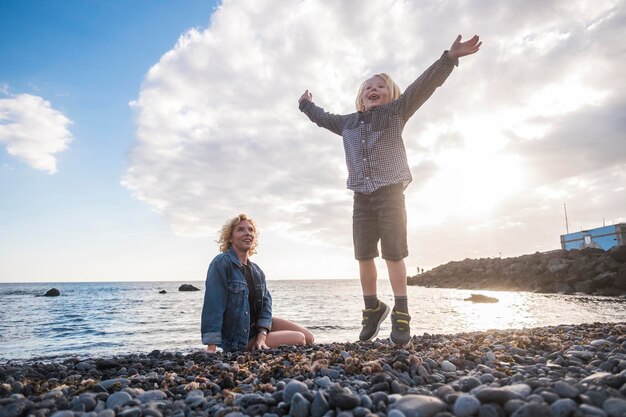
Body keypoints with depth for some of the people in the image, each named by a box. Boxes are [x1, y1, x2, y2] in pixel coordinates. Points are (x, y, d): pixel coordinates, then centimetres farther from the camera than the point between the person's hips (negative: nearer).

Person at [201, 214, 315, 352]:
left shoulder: (256, 270, 4)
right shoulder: (221, 263, -19)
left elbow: (266, 301, 0)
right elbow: (213, 306, -25)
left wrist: (262, 336, -15)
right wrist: (211, 348, -29)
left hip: (259, 326, 7)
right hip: (238, 339, -7)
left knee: (309, 338, 1)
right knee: (298, 339, -13)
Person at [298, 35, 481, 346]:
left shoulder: (396, 112, 6)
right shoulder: (348, 122, 19)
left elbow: (423, 86, -5)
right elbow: (324, 118, 38)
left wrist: (449, 58, -15)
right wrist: (306, 105, 52)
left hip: (390, 193, -4)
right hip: (362, 197, 5)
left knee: (394, 255, -6)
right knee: (364, 257, 3)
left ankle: (401, 315, 4)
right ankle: (373, 308, 19)